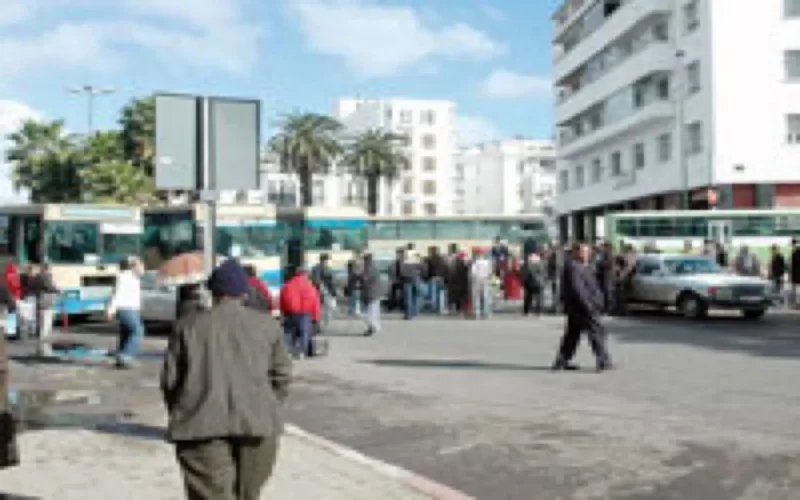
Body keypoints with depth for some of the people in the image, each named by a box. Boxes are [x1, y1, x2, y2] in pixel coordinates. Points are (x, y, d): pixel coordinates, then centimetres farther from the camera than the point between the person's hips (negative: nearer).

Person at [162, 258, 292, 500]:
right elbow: (282, 376, 8)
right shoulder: (267, 326, 12)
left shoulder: (188, 326, 10)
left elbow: (169, 379, 8)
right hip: (257, 422, 2)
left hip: (202, 424, -1)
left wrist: (180, 414, 22)